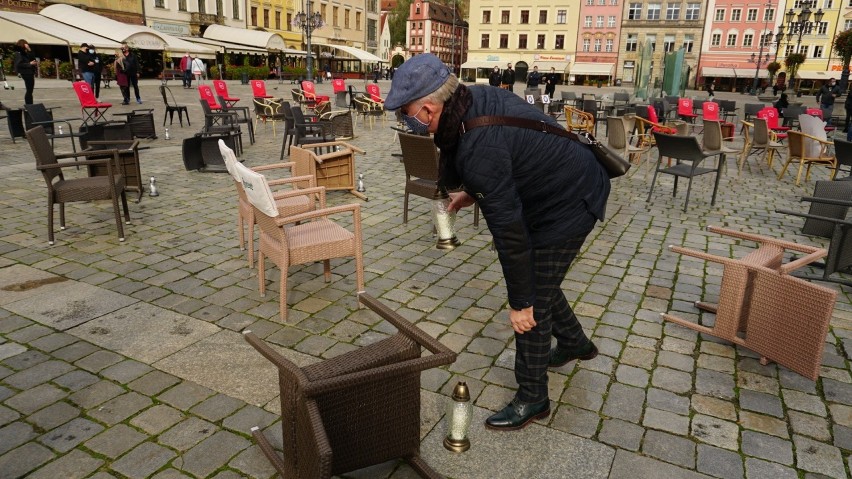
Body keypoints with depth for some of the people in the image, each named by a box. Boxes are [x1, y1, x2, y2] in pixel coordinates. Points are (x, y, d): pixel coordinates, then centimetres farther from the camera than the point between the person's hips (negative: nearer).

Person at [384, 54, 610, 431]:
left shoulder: (480, 148, -35)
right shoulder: (474, 99, -7)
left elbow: (509, 227, -31)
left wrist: (520, 301, -22)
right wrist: (473, 193, 7)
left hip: (569, 205, -10)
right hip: (569, 185, 10)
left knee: (535, 298, -1)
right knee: (537, 279, 23)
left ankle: (532, 399, 17)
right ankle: (574, 343, 47)